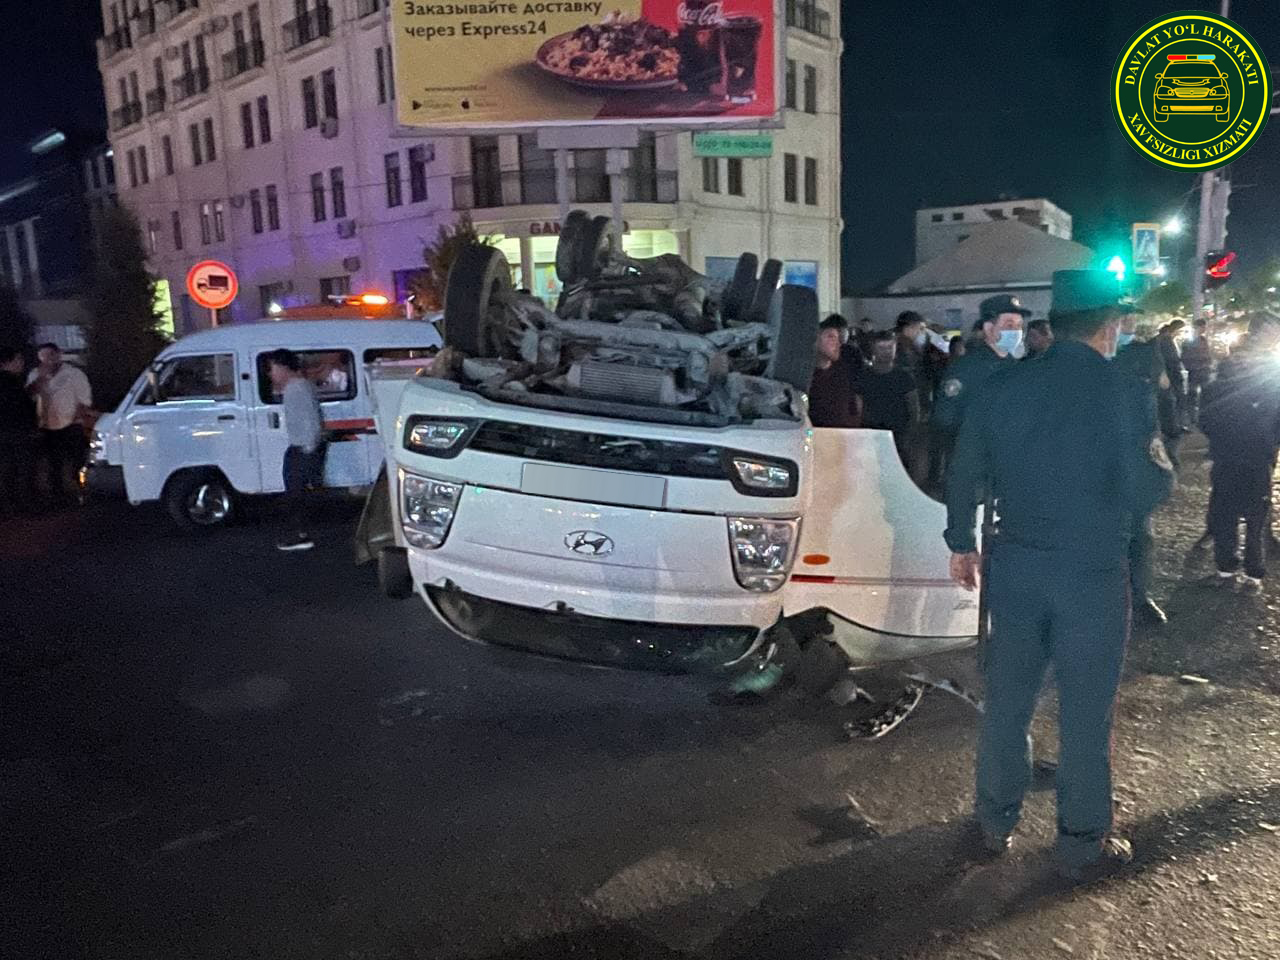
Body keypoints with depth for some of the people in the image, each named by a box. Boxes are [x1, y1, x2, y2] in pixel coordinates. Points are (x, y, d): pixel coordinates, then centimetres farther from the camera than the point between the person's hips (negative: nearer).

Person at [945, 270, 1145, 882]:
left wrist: (962, 543, 16)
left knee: (1007, 698, 15)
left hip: (1015, 564, 3)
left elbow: (963, 473, 5)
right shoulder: (1125, 388, -11)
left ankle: (995, 821, 30)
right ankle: (1082, 844, 24)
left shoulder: (1006, 385, -1)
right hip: (1093, 571, -3)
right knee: (1085, 711, 10)